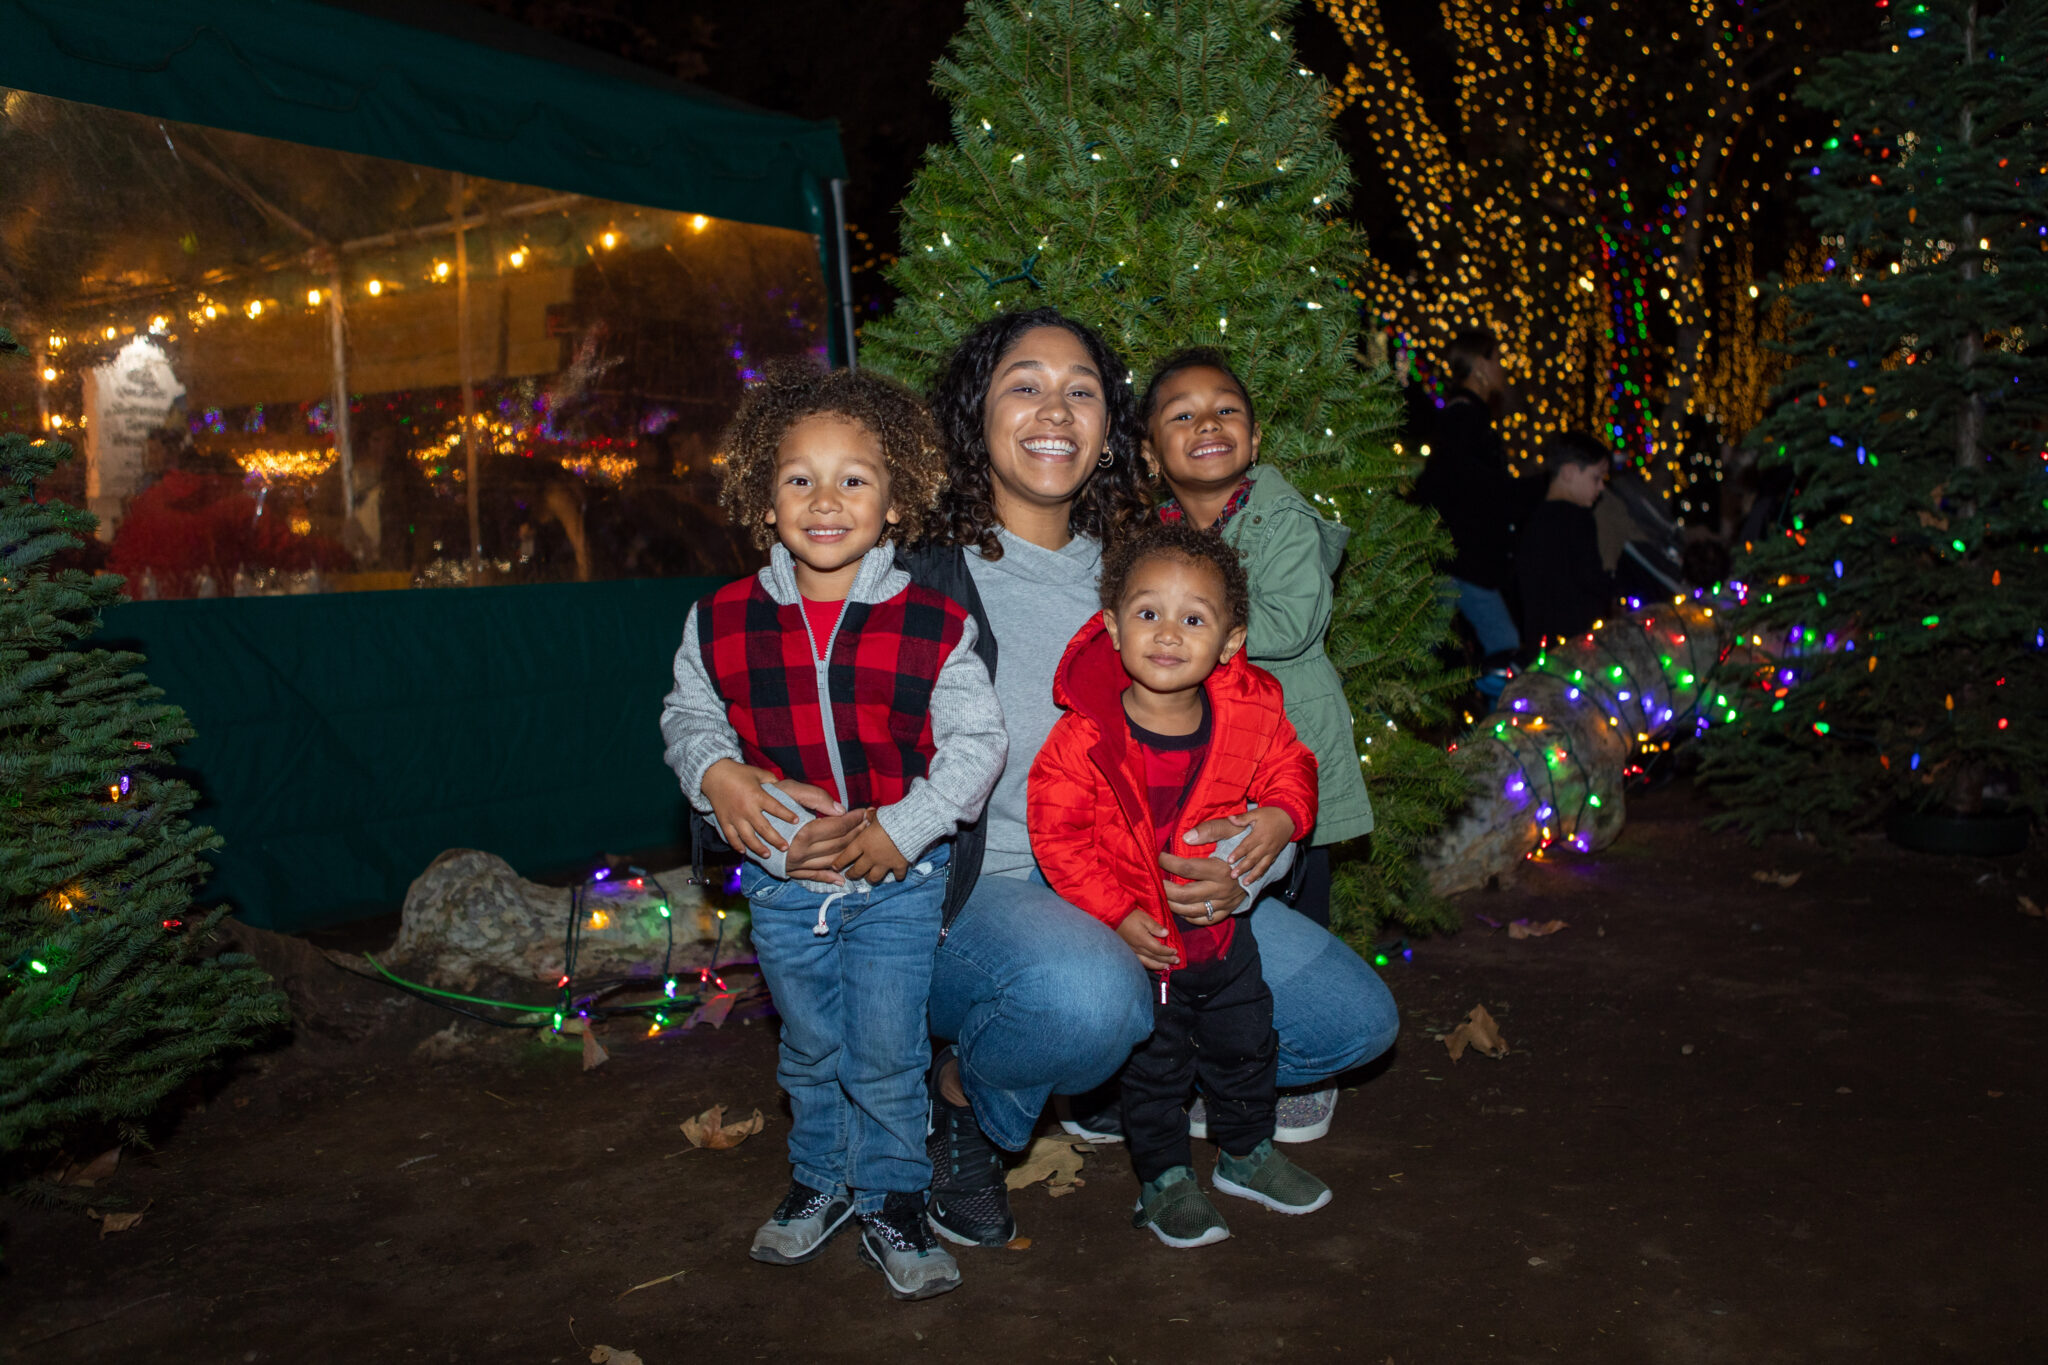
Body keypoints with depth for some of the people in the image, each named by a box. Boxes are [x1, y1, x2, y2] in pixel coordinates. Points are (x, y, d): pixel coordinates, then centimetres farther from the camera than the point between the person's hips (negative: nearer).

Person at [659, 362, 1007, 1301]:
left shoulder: (933, 625, -12)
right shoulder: (723, 623, -5)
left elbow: (977, 740, -7)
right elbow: (687, 714, 9)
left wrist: (905, 827, -17)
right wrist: (714, 772, -12)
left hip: (899, 880, -2)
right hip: (782, 883, 2)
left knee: (886, 1058, 7)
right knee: (810, 1050, 19)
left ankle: (892, 1203, 29)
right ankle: (821, 1180, 42)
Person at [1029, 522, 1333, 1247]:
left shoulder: (1252, 715, -12)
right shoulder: (1082, 738, -23)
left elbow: (1290, 770, 6)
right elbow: (1057, 835, -17)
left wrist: (1282, 818, -15)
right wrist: (1118, 914, -20)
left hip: (1223, 927, 4)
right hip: (1135, 939, -4)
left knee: (1245, 1044, 21)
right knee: (1152, 1066, 12)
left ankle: (1246, 1154, 46)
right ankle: (1164, 1180, 34)